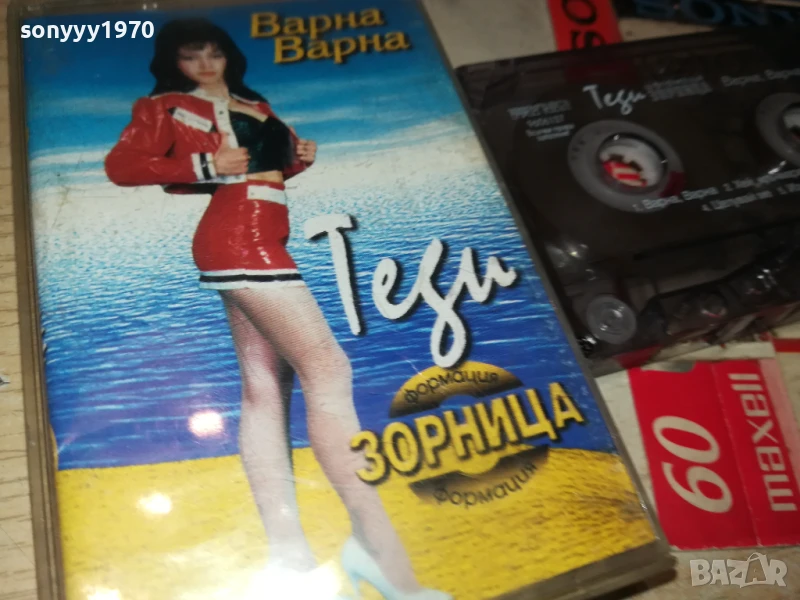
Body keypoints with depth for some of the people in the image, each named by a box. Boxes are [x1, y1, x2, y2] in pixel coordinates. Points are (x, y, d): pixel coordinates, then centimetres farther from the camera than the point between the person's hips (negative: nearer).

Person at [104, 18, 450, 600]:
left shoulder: (257, 106, 25)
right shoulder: (165, 108, 7)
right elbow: (121, 165, -4)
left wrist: (298, 156, 7)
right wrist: (206, 166, -11)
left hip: (259, 242, 8)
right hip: (239, 241, -8)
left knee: (266, 386, 0)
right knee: (328, 368, -16)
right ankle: (380, 547, -17)